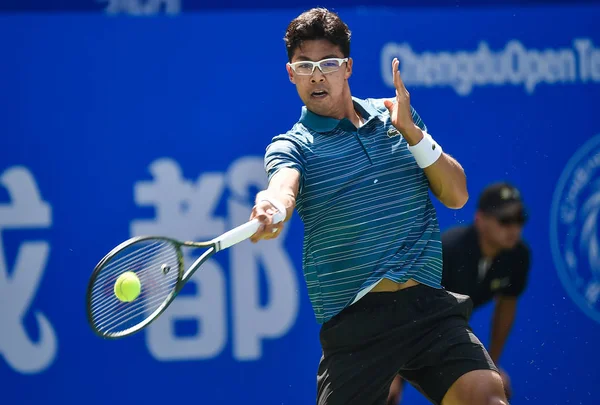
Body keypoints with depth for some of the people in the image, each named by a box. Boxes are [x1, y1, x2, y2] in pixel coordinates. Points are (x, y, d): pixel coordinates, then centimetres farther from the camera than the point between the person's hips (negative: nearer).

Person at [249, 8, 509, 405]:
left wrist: (411, 132, -4)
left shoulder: (393, 115, 13)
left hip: (428, 304, 2)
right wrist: (270, 211, -45)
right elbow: (283, 188, -21)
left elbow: (456, 196, 10)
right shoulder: (291, 145, 3)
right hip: (354, 321, -2)